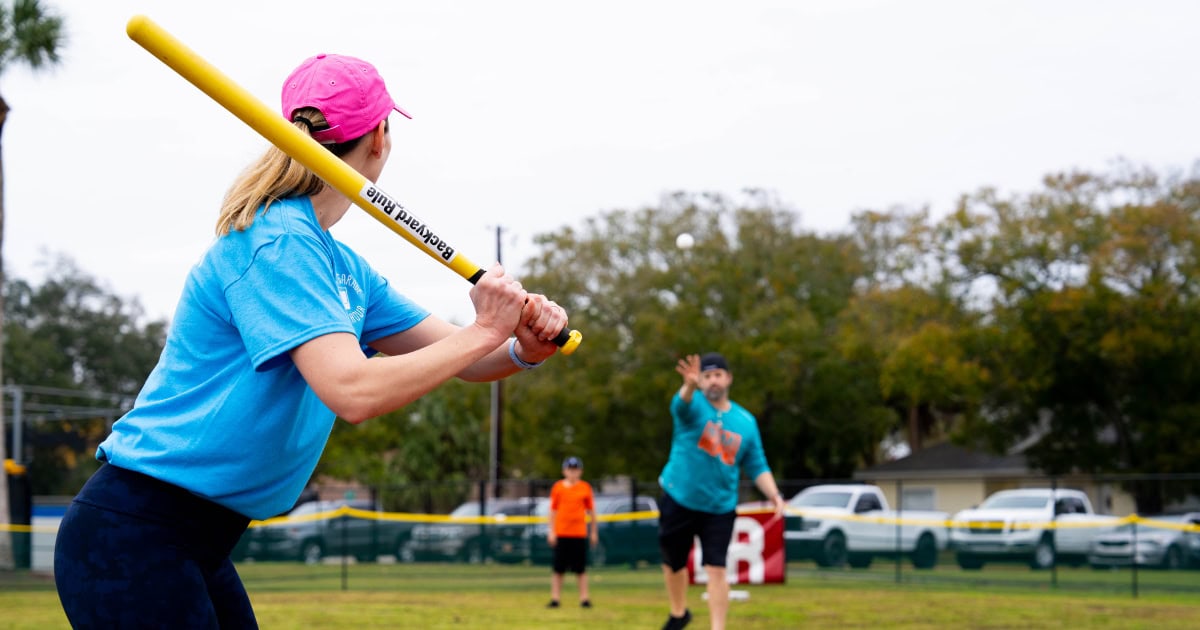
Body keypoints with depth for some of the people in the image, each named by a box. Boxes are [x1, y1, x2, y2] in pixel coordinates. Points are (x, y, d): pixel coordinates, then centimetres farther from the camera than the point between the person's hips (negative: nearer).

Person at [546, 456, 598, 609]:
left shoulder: (585, 487, 4)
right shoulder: (557, 487, 4)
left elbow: (591, 510, 9)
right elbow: (552, 510, 6)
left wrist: (594, 532, 9)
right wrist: (550, 531, 0)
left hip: (579, 533, 0)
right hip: (560, 533, 0)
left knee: (580, 569, 2)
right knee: (558, 569, 2)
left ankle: (584, 598, 7)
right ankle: (555, 598, 7)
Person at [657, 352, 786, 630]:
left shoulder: (746, 422, 3)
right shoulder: (693, 406, -8)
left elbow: (757, 467, 9)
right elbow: (681, 404, -34)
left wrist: (775, 497, -8)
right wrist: (690, 385, -58)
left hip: (720, 508, 1)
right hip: (679, 502, -1)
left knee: (716, 570, -10)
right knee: (673, 564, 14)